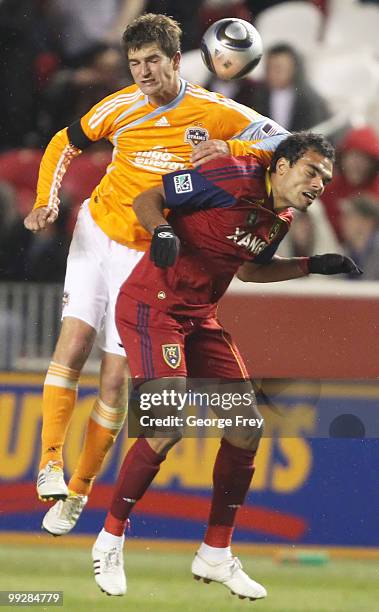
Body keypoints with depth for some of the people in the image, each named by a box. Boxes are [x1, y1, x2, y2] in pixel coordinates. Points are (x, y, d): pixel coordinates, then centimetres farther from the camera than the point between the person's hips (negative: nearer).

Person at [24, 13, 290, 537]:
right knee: (73, 343, -17)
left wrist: (231, 149, -25)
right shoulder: (121, 108, -5)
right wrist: (47, 202, -6)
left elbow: (281, 141, -6)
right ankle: (51, 465, -17)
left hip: (149, 254, -1)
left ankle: (79, 491, 9)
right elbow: (64, 145, 9)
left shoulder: (213, 112, -10)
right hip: (96, 232, 1)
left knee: (115, 380, -3)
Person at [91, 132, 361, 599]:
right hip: (151, 305, -9)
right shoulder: (233, 178, -17)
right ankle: (109, 541, -4)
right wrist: (163, 230, -34)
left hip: (199, 316, 9)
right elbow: (146, 200, -13)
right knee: (168, 426, -21)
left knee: (247, 428, 4)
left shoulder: (281, 219, 8)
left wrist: (312, 266, 18)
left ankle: (215, 555, 15)